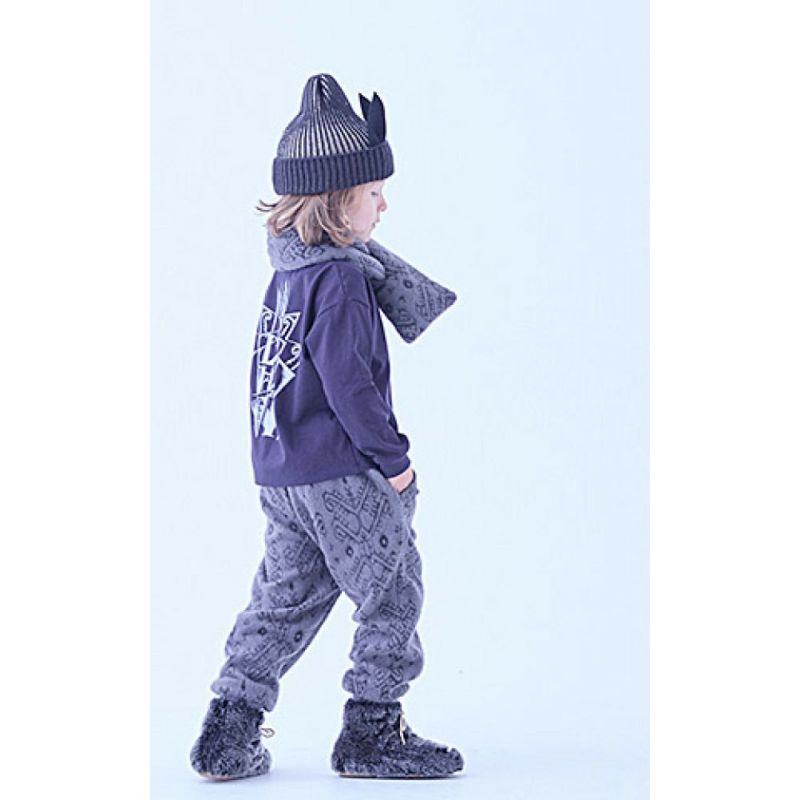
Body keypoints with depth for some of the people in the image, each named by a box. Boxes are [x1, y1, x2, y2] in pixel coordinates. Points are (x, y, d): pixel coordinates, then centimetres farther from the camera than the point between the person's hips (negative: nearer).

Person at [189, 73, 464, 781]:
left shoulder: (292, 269, 10)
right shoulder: (341, 280, -18)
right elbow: (348, 384, -21)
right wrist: (393, 458, -13)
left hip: (282, 473, 9)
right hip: (344, 476, -9)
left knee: (287, 596, 16)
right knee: (392, 593, 5)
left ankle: (229, 733, 17)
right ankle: (373, 733, 13)